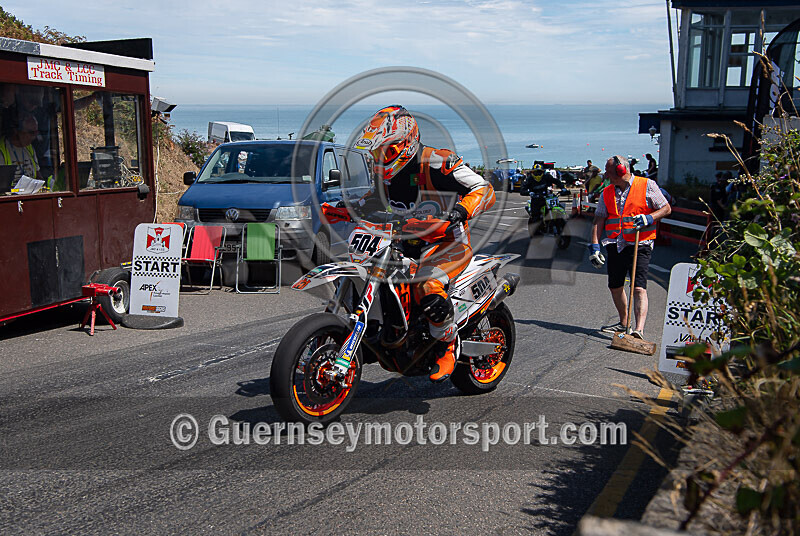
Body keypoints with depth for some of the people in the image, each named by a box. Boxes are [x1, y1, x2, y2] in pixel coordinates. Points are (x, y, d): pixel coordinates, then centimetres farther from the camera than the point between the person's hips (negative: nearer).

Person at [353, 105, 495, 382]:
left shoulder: (437, 163, -18)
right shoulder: (386, 170, 5)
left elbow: (485, 189, -20)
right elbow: (377, 196, 27)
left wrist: (462, 209, -40)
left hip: (450, 242, -8)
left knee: (426, 285, -35)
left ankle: (447, 348, -11)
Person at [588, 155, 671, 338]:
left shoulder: (647, 185, -2)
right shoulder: (607, 193, 12)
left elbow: (666, 209, 2)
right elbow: (598, 220, 8)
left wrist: (649, 218, -16)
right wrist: (594, 246, -3)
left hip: (640, 246, -6)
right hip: (615, 246, 6)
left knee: (639, 288, -15)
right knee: (615, 287, 13)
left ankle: (639, 329, -23)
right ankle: (623, 323, 32)